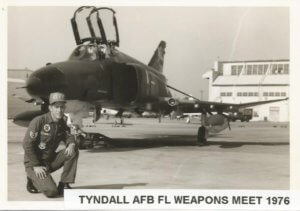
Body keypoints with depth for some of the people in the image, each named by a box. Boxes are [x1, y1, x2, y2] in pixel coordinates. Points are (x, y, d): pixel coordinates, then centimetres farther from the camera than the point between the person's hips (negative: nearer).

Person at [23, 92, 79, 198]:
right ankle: (33, 180, 9)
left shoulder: (62, 123, 3)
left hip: (51, 160, 6)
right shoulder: (39, 121, -18)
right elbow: (27, 144, -19)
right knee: (52, 191, -23)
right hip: (34, 162, -6)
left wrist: (71, 144, -22)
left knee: (73, 151, -16)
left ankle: (64, 185, -7)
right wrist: (36, 166, -21)